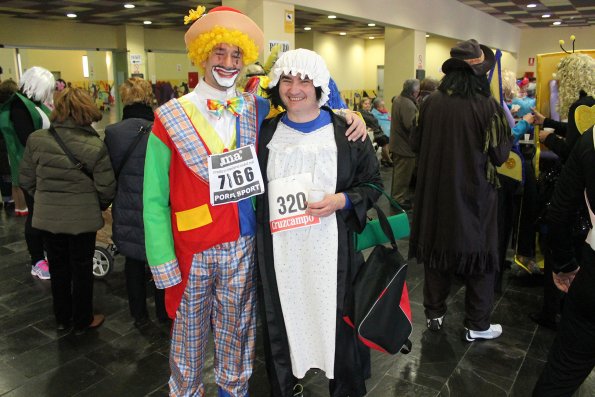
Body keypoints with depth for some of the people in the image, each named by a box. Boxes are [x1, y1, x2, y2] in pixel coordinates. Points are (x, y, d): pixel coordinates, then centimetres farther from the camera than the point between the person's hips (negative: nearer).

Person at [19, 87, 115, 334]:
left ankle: (62, 318, 37)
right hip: (83, 218, -3)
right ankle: (82, 321, 29)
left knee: (58, 267, 20)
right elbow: (106, 188, -14)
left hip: (47, 218, 3)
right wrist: (99, 206, 6)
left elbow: (27, 180, 0)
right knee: (82, 269, 14)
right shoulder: (95, 145, -17)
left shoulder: (36, 140, -9)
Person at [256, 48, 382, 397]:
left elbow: (373, 183, 4)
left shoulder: (346, 132, 0)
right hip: (279, 249, 2)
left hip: (330, 248, -2)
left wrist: (342, 200, -14)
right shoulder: (266, 132, 7)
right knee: (285, 319, 12)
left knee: (336, 319, 7)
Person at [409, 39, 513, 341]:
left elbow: (416, 145, 4)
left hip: (436, 191, 3)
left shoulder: (431, 102, -7)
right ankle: (477, 326, 23)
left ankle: (434, 314, 28)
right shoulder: (487, 105, -16)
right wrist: (507, 132, 10)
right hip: (475, 194, -3)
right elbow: (499, 154, -9)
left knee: (437, 247, 16)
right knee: (479, 254, 12)